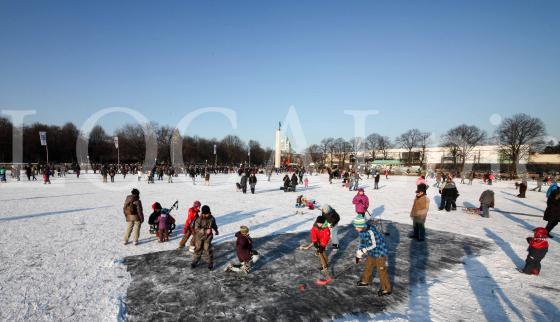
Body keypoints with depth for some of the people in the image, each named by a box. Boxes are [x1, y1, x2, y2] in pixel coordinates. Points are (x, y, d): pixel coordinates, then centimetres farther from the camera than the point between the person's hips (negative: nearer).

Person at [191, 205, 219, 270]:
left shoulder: (212, 218, -8)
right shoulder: (199, 219, -18)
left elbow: (214, 225, 12)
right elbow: (197, 229, -23)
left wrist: (216, 231, 25)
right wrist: (205, 231, -32)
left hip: (208, 237, 1)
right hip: (199, 236, -1)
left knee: (208, 250, 1)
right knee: (198, 249, 12)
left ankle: (210, 263, 16)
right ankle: (195, 262, 30)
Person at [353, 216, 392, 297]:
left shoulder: (370, 231, -34)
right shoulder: (361, 231, -7)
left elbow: (374, 245, -30)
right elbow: (362, 242, 8)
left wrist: (363, 251, -30)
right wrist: (359, 254, 8)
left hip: (380, 252, -9)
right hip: (371, 253, 9)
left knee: (382, 271, 2)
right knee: (368, 266, 25)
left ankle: (386, 289, 17)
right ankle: (366, 281, 48)